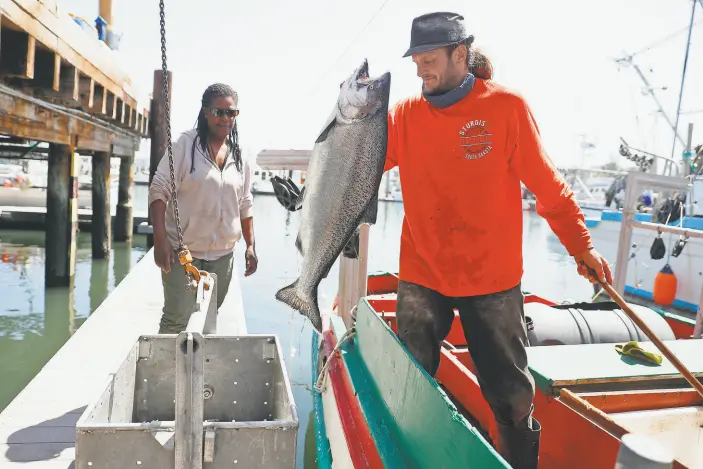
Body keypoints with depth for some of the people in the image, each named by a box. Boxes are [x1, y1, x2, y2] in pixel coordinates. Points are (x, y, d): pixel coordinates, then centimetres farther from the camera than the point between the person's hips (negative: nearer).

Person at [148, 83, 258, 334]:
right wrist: (160, 240, -20)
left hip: (223, 254, 5)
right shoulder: (185, 144, -6)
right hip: (183, 250, -4)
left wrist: (250, 246, 10)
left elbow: (245, 205, 14)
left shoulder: (239, 156, 8)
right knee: (176, 320, -4)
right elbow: (159, 190, -11)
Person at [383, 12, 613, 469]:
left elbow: (547, 184, -3)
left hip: (492, 278, -2)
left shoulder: (507, 107, -6)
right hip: (420, 277, 2)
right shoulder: (405, 113, 2)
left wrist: (580, 244, -4)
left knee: (511, 393, 13)